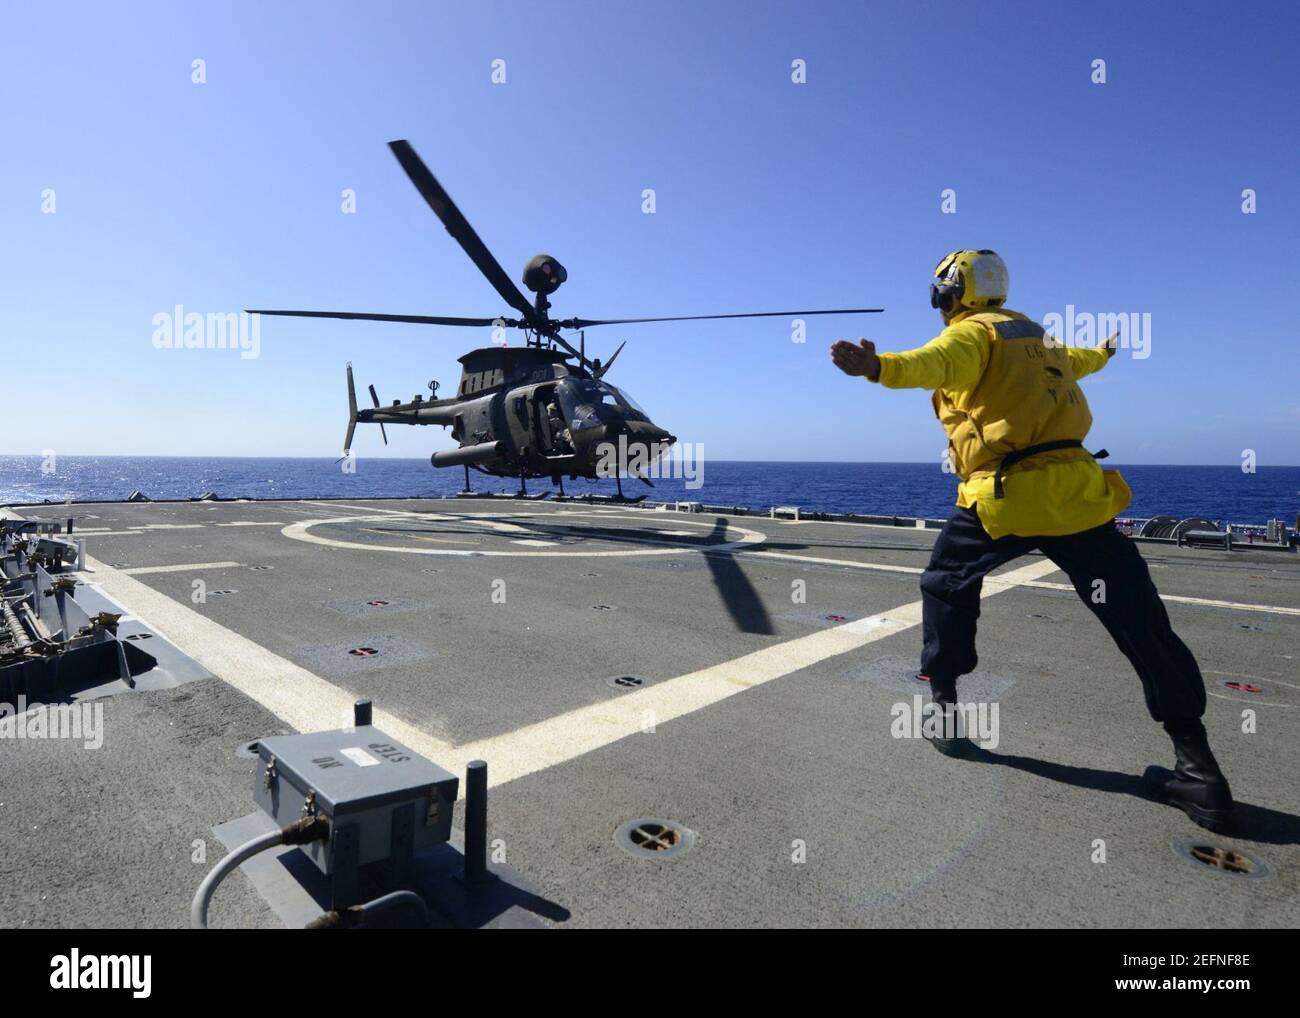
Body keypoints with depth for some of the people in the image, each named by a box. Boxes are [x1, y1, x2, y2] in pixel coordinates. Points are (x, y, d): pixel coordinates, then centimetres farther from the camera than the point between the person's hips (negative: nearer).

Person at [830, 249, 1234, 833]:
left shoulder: (971, 332, 1)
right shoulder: (1034, 334, 23)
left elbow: (936, 364, -25)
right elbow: (1075, 361, 46)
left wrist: (880, 367, -43)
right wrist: (1104, 352, 69)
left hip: (1005, 497, -6)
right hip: (1074, 489, 6)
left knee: (946, 587, 17)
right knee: (1139, 621, 7)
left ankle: (942, 708, 18)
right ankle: (1199, 770, 9)